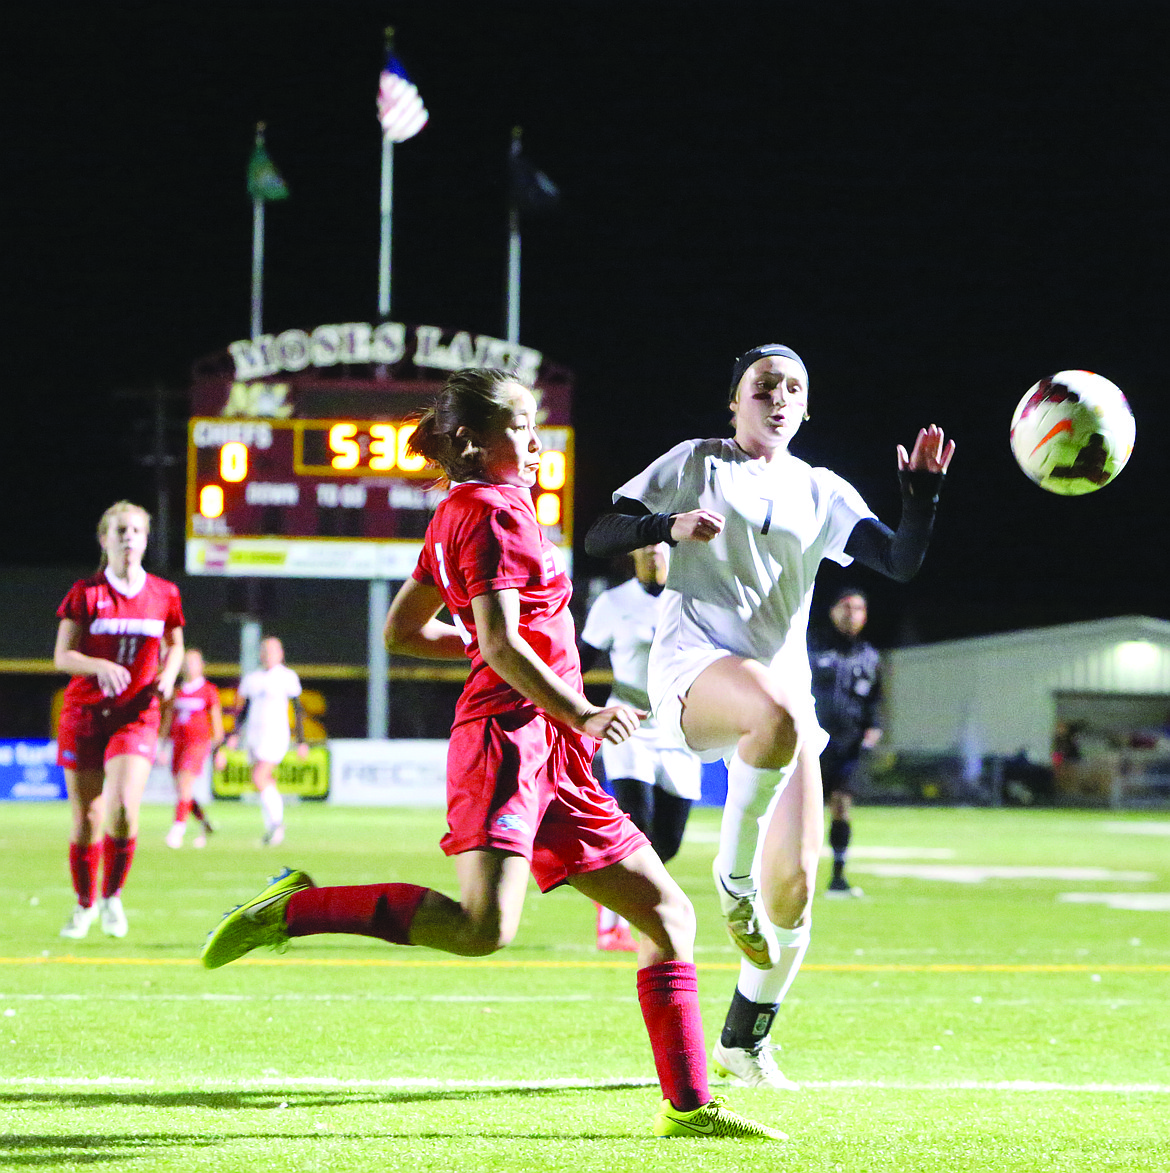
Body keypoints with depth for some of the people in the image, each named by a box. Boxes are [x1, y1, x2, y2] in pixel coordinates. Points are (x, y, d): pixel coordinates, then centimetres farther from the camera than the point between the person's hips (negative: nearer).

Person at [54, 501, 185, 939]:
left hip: (136, 716, 0)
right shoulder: (85, 593, -1)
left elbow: (175, 646, 18)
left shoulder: (164, 594, 4)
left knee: (123, 809, -19)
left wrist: (168, 673, -4)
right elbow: (62, 656, -4)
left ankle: (113, 895, 3)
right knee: (85, 818, 2)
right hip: (84, 713, 0)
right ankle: (85, 904, 23)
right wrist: (100, 666, -23)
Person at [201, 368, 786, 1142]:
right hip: (511, 734, -11)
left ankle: (689, 1106, 5)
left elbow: (401, 630, 28)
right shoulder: (495, 513, -6)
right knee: (485, 926, -29)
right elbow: (501, 648, -16)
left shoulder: (457, 516, 22)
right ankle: (295, 909, -16)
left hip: (553, 759, 11)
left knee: (667, 912, 6)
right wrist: (578, 713, -17)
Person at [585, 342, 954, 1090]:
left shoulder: (823, 494, 18)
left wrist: (923, 495, -10)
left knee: (793, 889, -4)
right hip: (694, 667, -4)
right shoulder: (695, 463, 12)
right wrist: (669, 526, -13)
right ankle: (733, 874, -20)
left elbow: (902, 562, 7)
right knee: (777, 714, -42)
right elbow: (599, 540, 6)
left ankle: (744, 1041, 18)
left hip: (782, 683, 4)